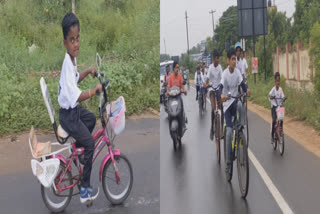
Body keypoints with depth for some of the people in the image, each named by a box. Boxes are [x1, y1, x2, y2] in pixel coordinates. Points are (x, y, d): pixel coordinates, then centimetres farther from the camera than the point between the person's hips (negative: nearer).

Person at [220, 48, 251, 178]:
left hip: (235, 101, 3)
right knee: (229, 131, -13)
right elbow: (221, 87, -28)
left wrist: (246, 90, -36)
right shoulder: (224, 74, -15)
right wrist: (221, 95, -49)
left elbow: (242, 84, -14)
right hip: (227, 104, -3)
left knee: (240, 105, -36)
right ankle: (228, 162, -4)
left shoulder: (237, 72, -5)